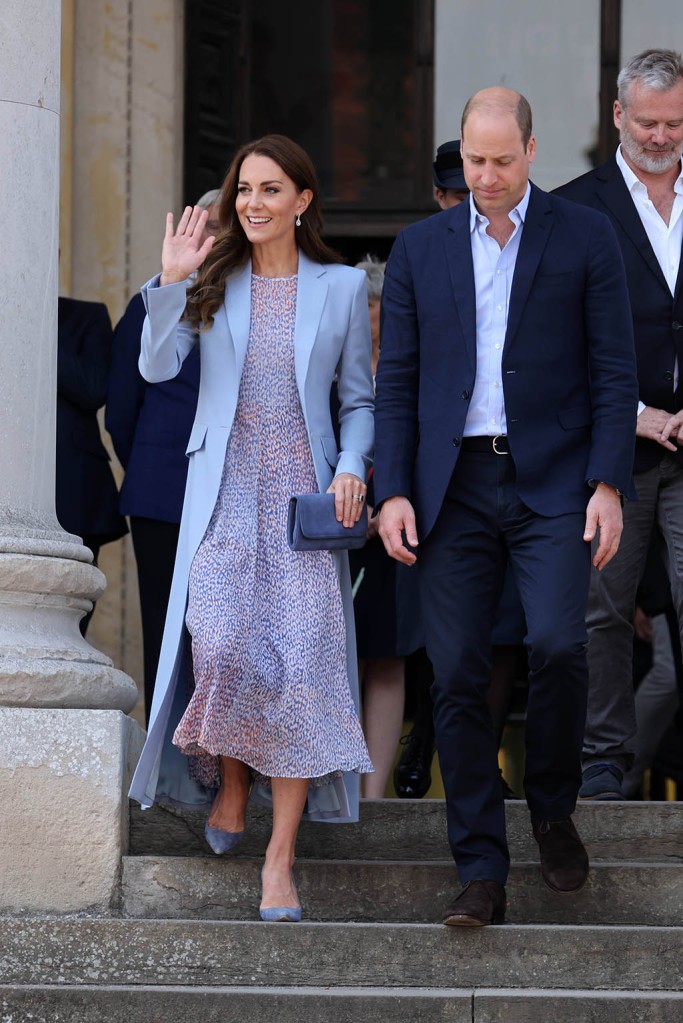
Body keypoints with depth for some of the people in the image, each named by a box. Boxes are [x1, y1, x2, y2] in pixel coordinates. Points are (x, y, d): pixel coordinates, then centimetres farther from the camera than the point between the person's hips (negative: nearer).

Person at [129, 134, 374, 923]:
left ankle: (280, 857, -4)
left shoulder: (341, 288, 6)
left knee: (300, 664, -8)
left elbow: (358, 399, 10)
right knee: (223, 645, -18)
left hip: (304, 496, 0)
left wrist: (352, 467, -7)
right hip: (224, 493, 0)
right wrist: (171, 284, -14)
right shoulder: (214, 281, 7)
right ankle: (229, 787, 12)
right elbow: (157, 368, -3)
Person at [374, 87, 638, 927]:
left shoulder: (585, 238, 4)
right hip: (454, 489, 2)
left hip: (550, 481, -2)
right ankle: (481, 871, 3)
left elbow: (614, 372, 2)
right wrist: (392, 492, 0)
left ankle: (553, 810, 7)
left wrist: (609, 485, -8)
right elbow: (397, 379, 10)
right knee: (457, 675, -2)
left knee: (557, 643, -19)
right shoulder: (419, 249, 10)